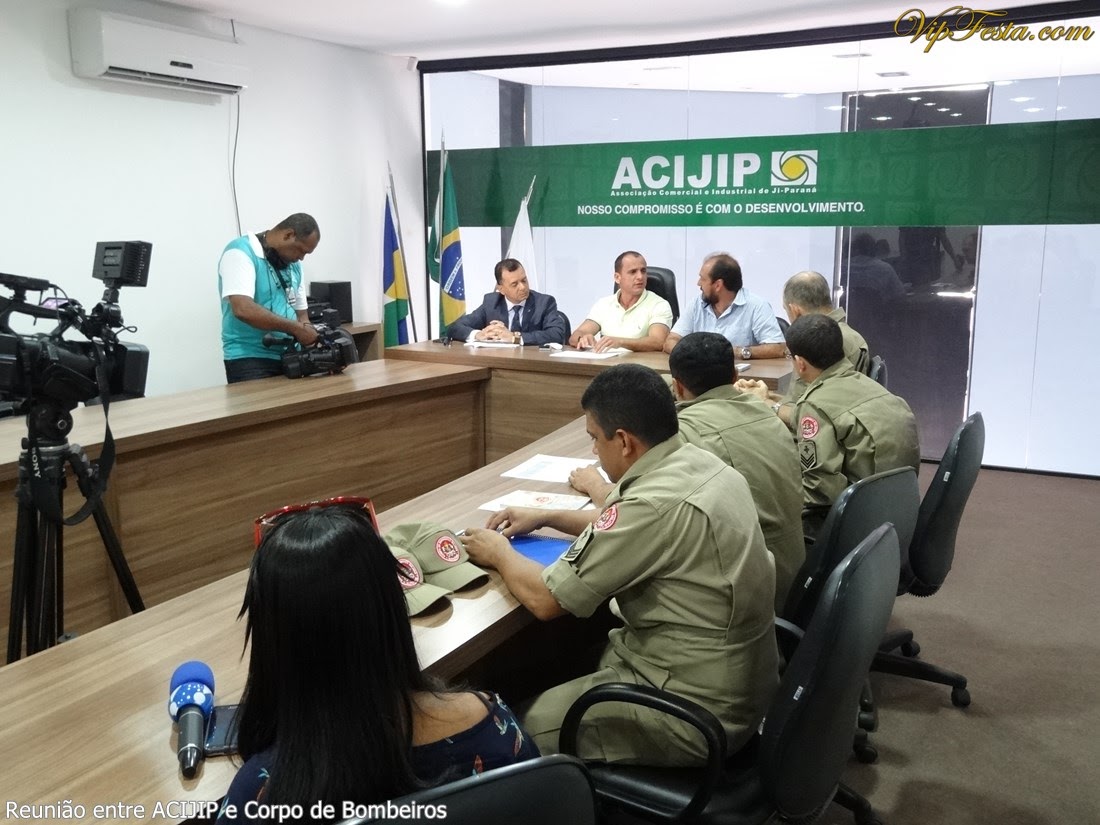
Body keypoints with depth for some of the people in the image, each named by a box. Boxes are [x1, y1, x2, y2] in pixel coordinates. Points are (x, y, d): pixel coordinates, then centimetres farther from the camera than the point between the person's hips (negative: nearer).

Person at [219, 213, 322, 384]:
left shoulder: (293, 265, 14)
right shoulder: (240, 253, -10)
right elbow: (243, 310, -24)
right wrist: (296, 328, -21)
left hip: (290, 358, 7)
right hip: (250, 359, -7)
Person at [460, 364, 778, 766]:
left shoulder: (657, 504, -28)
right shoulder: (703, 464, -1)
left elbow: (545, 599, -19)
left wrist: (499, 553, 0)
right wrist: (546, 517, 17)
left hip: (700, 710, -9)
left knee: (522, 729, 0)